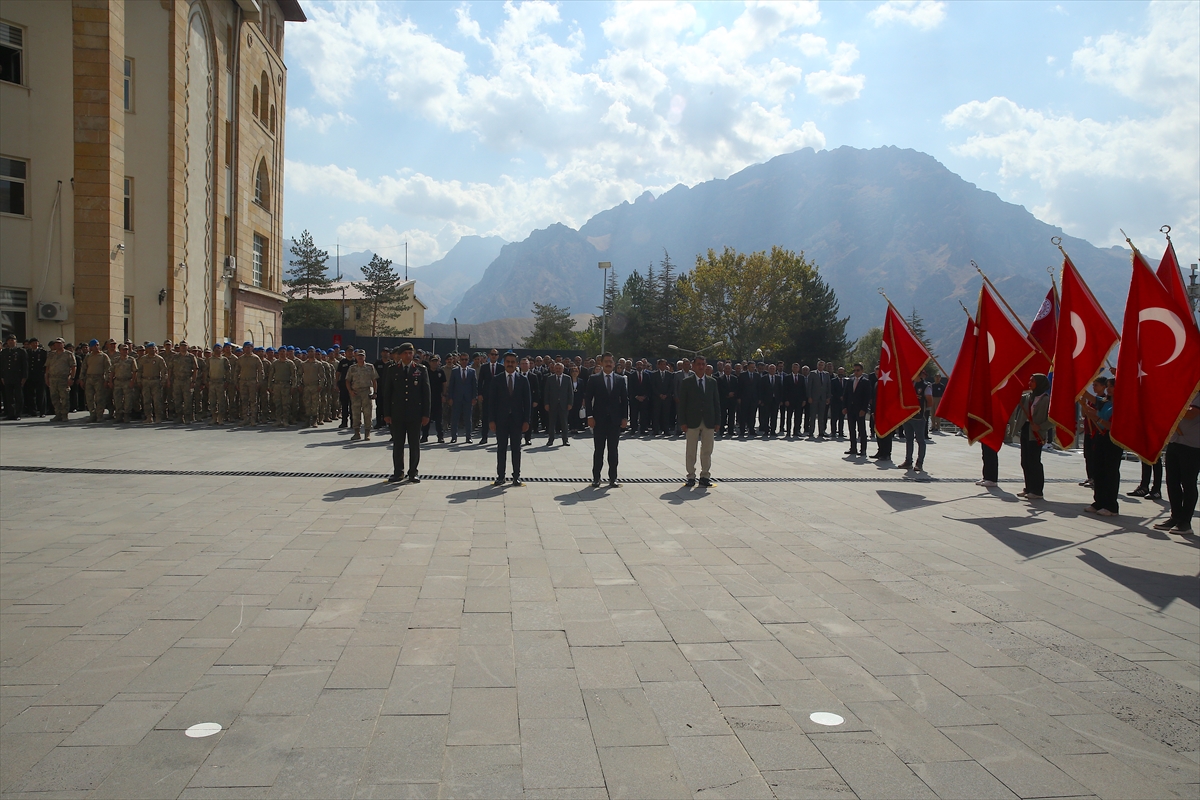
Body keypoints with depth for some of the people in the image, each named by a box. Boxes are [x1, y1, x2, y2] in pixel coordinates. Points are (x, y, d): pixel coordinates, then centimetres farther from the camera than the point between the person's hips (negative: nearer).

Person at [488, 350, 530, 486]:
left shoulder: (523, 380, 4)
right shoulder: (496, 379, 2)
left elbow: (527, 402, 3)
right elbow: (491, 401, 1)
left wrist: (526, 420, -3)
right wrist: (491, 420, -6)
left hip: (517, 419, 0)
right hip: (501, 419, 0)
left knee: (516, 448, 6)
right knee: (501, 448, 4)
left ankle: (516, 476, 12)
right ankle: (500, 476, 10)